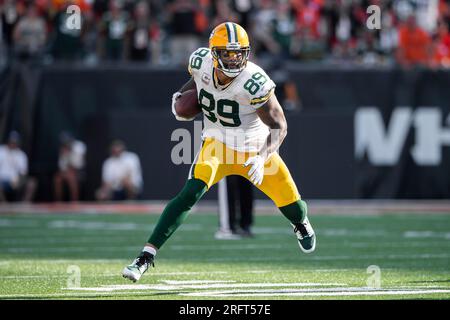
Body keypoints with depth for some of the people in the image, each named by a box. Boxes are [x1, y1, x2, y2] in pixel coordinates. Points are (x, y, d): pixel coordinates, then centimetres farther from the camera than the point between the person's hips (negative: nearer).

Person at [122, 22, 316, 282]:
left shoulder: (254, 82, -30)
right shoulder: (201, 62, -15)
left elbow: (279, 126, -24)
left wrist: (262, 159, -38)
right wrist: (183, 93, -3)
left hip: (255, 150, -1)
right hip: (217, 144, 1)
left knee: (294, 209, 7)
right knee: (190, 194, -24)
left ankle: (302, 225, 50)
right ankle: (146, 256, -24)